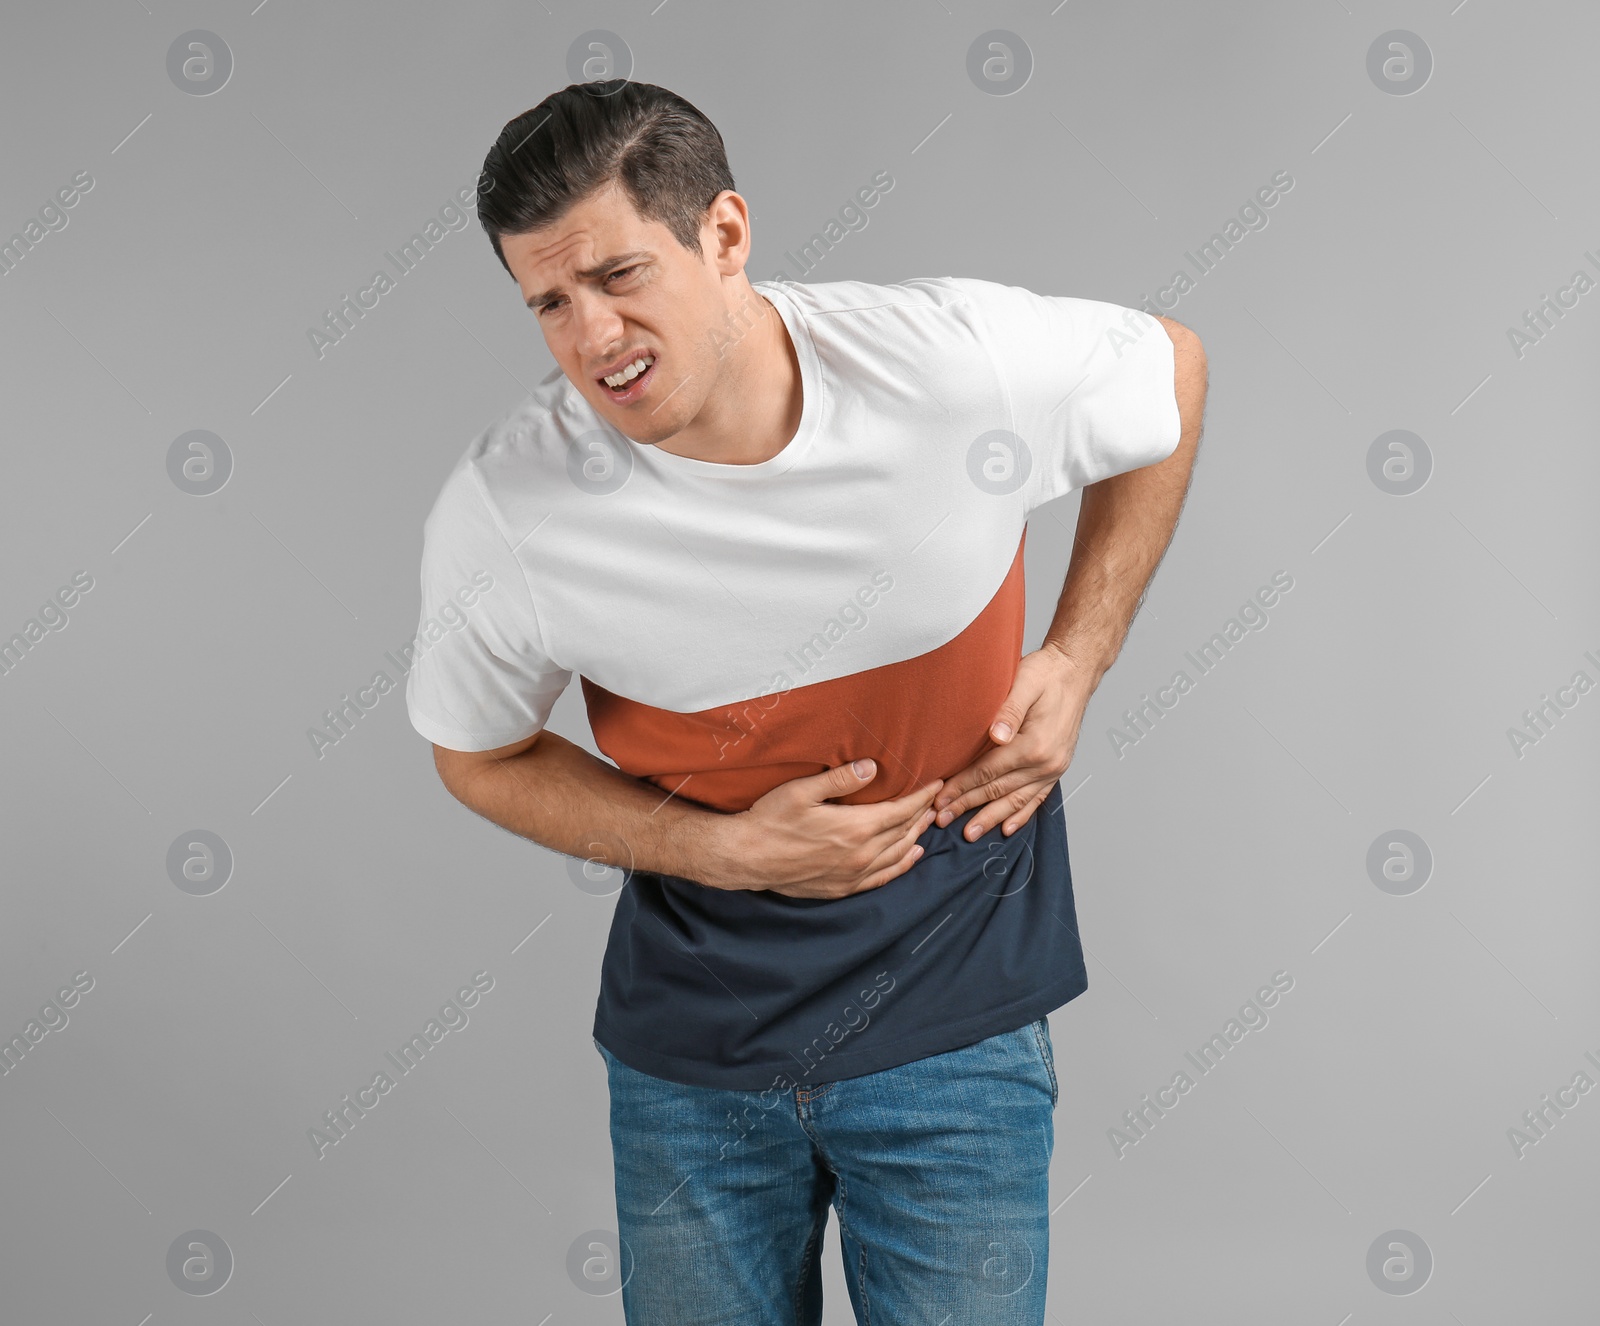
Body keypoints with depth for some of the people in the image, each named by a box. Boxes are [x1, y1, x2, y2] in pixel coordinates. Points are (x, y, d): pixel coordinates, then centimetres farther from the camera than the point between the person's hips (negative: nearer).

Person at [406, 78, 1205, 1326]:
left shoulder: (963, 359, -19)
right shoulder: (501, 513, -18)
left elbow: (1172, 368, 3)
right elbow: (480, 756, 1)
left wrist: (1076, 660, -3)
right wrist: (725, 851, -14)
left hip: (955, 1030, 0)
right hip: (692, 1049, 1)